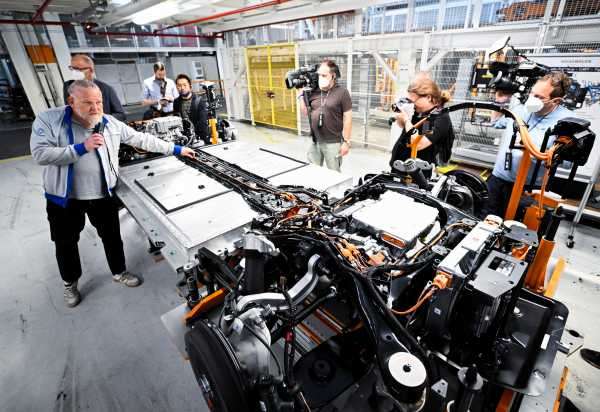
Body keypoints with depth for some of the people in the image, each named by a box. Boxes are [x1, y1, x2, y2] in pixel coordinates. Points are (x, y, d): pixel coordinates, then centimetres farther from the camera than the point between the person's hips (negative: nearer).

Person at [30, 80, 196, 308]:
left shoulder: (111, 124, -4)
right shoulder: (48, 119, -11)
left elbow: (142, 139, -1)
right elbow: (40, 154, -19)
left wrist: (176, 149, -1)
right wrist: (82, 148, -29)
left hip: (103, 195, 2)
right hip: (64, 197, -1)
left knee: (112, 237, 14)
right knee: (66, 243, 15)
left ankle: (119, 272, 37)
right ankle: (70, 283, 38)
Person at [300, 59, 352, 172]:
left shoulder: (342, 92, -8)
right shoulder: (314, 91, 6)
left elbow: (347, 118, -9)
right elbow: (305, 111, 11)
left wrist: (346, 141, -12)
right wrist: (302, 93, 2)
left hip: (333, 143, -5)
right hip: (314, 142, 5)